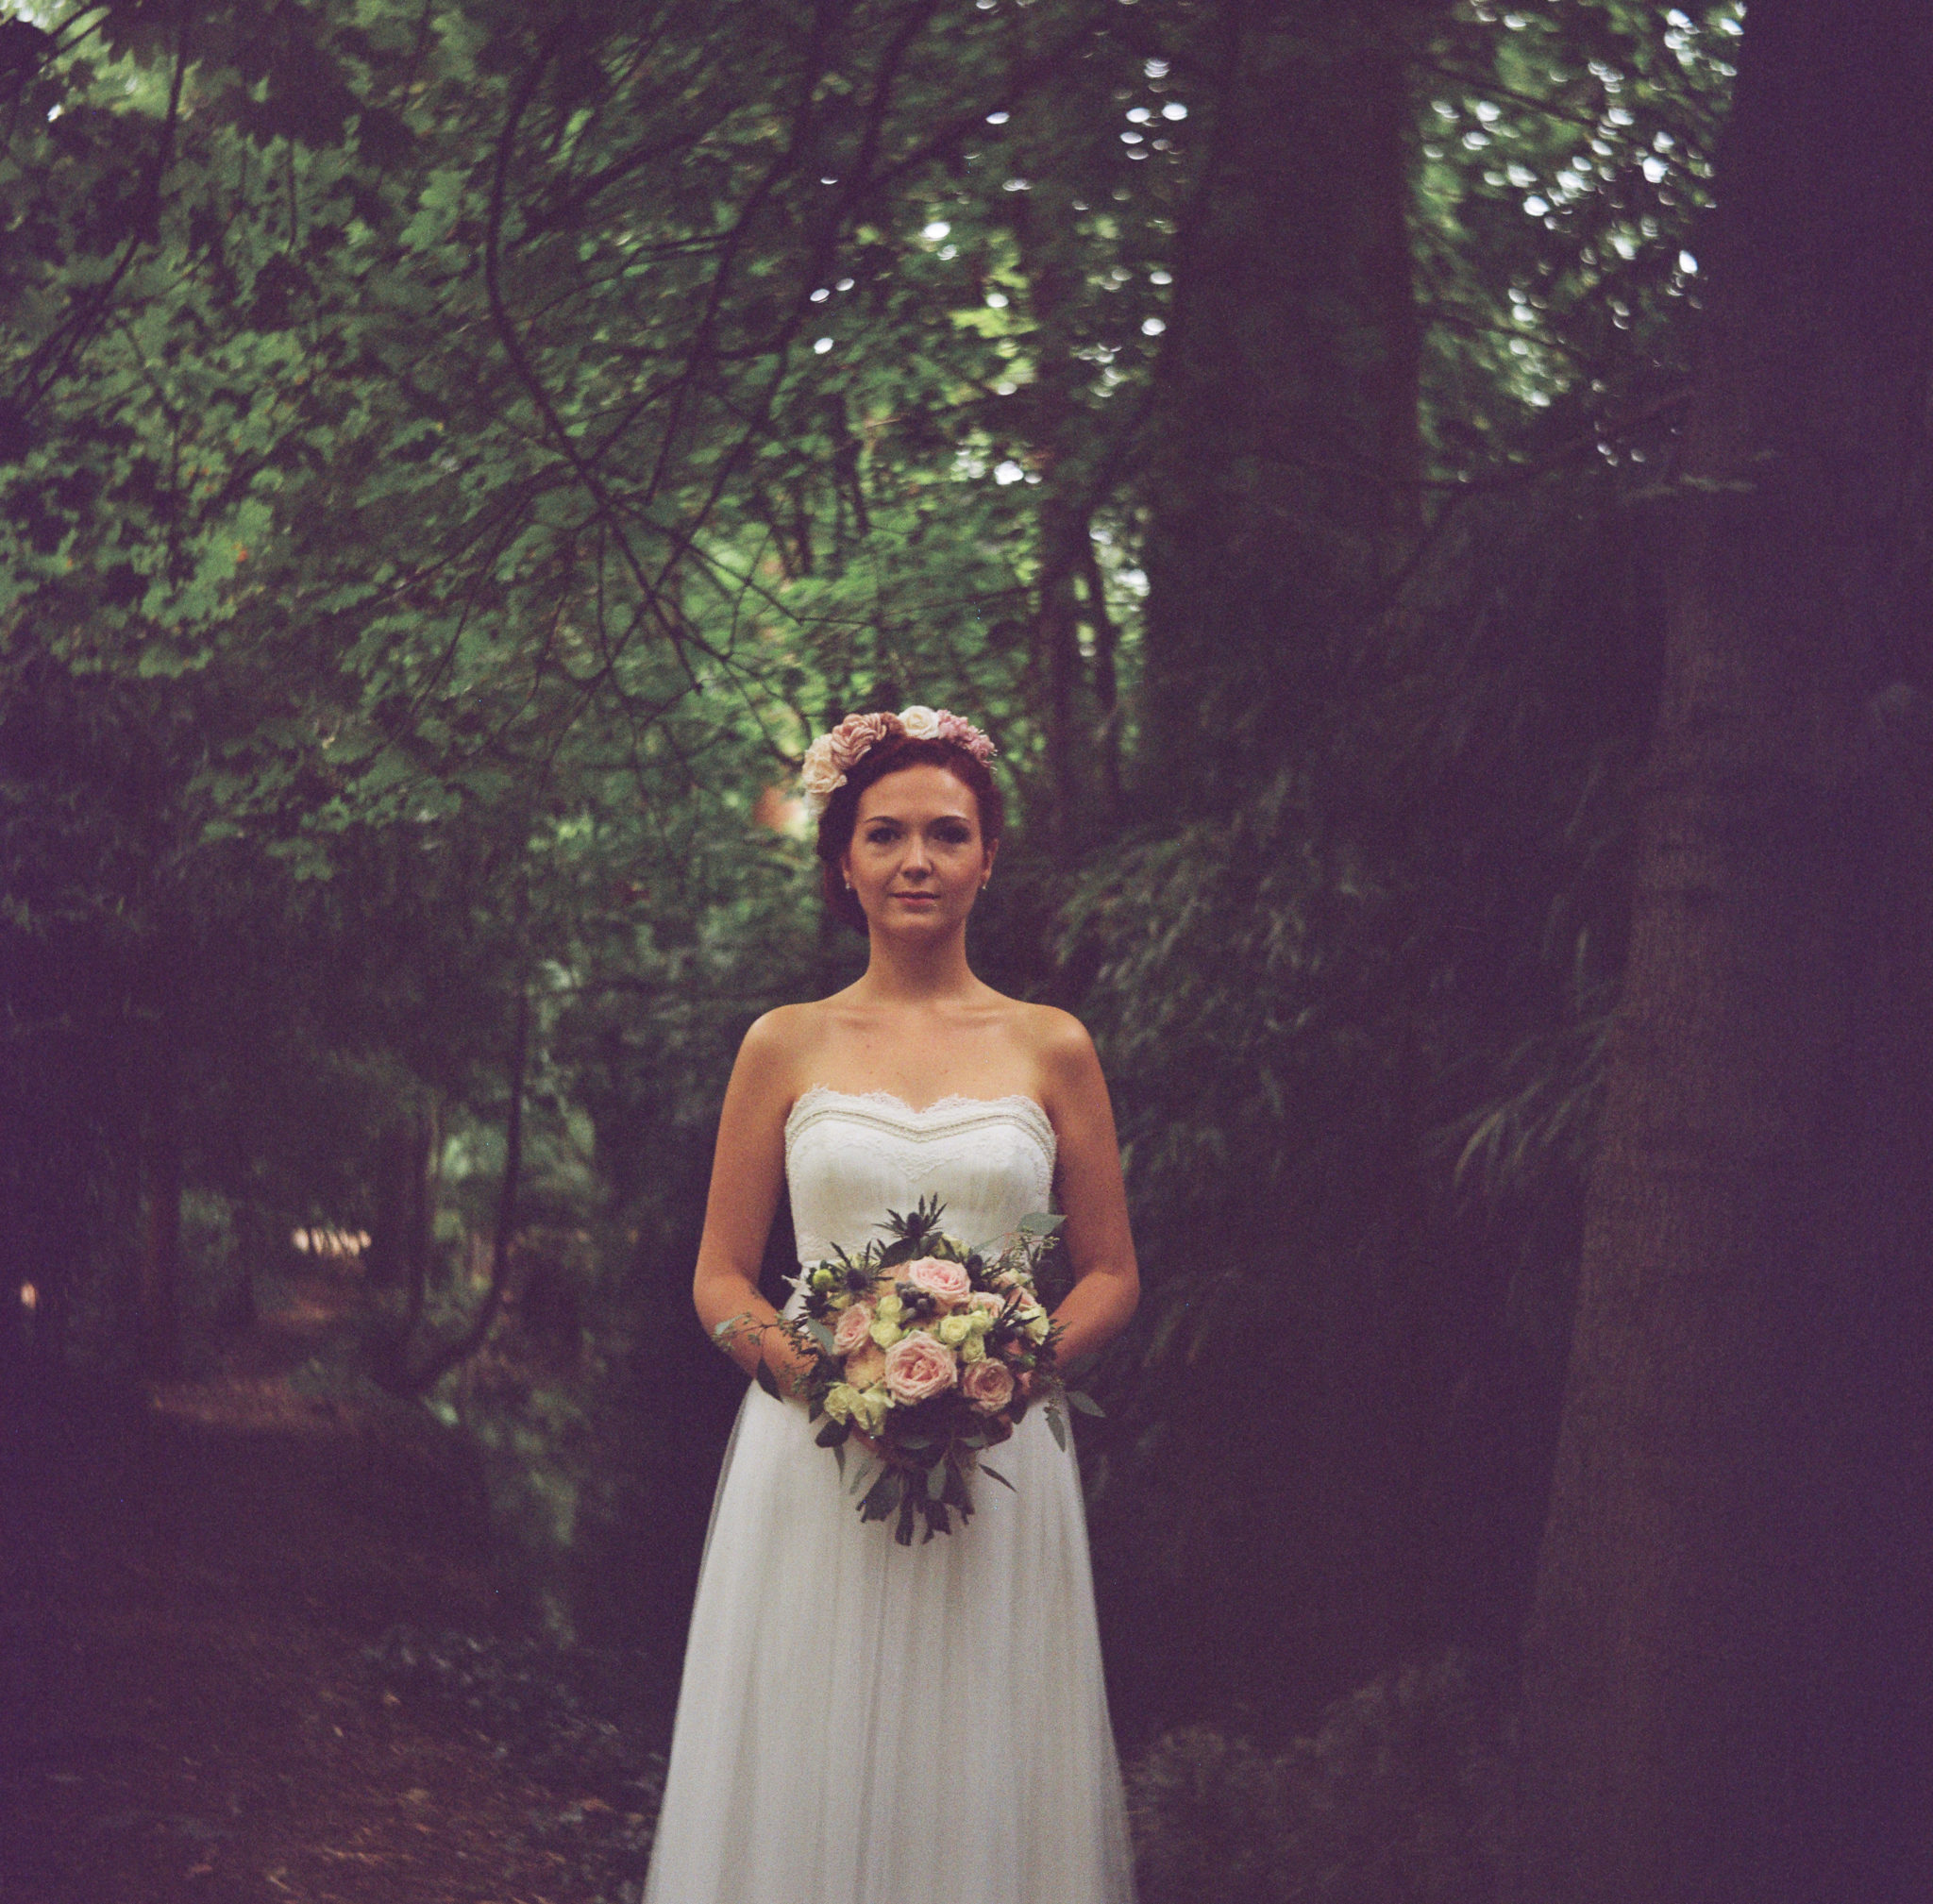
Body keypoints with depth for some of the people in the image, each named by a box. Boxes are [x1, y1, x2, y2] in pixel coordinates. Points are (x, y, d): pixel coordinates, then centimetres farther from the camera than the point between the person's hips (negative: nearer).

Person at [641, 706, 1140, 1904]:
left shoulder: (1051, 1048, 7)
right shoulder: (786, 1045, 7)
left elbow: (1112, 1279, 10)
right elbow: (719, 1278, 9)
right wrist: (800, 1360, -12)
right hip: (811, 1458, 0)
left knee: (981, 1776, 4)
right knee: (809, 1779, 3)